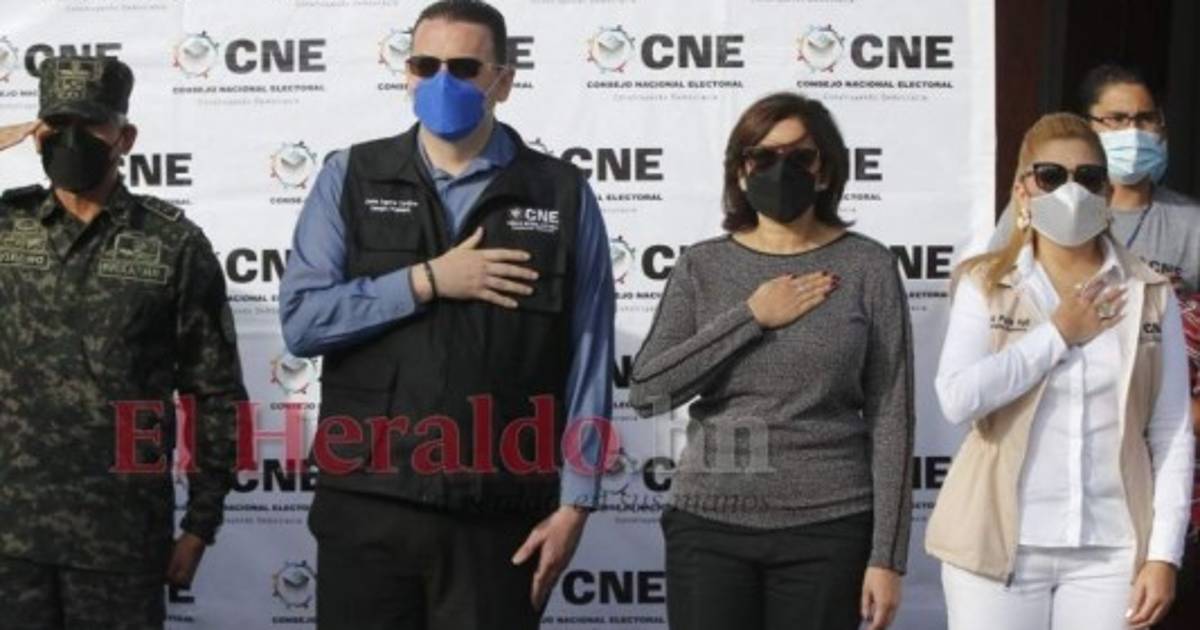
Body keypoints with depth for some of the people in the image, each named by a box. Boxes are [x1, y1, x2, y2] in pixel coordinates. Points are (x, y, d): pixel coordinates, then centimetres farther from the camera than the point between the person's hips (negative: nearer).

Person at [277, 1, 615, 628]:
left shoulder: (562, 195, 2)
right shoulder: (351, 178, 5)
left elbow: (588, 361, 2)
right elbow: (301, 320, -4)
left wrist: (574, 501, -3)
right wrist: (427, 281, -11)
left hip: (500, 515, 0)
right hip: (368, 506, 1)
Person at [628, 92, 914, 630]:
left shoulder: (866, 267, 0)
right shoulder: (703, 266, 6)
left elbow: (890, 417, -2)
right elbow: (646, 391, -5)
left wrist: (887, 555, -6)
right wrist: (751, 317, -10)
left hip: (828, 527, -1)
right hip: (708, 524, 2)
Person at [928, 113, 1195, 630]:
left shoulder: (1150, 295, 6)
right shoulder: (985, 285, 2)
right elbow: (957, 398, -14)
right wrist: (1058, 333, -9)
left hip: (1111, 553, 1)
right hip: (1000, 545, -1)